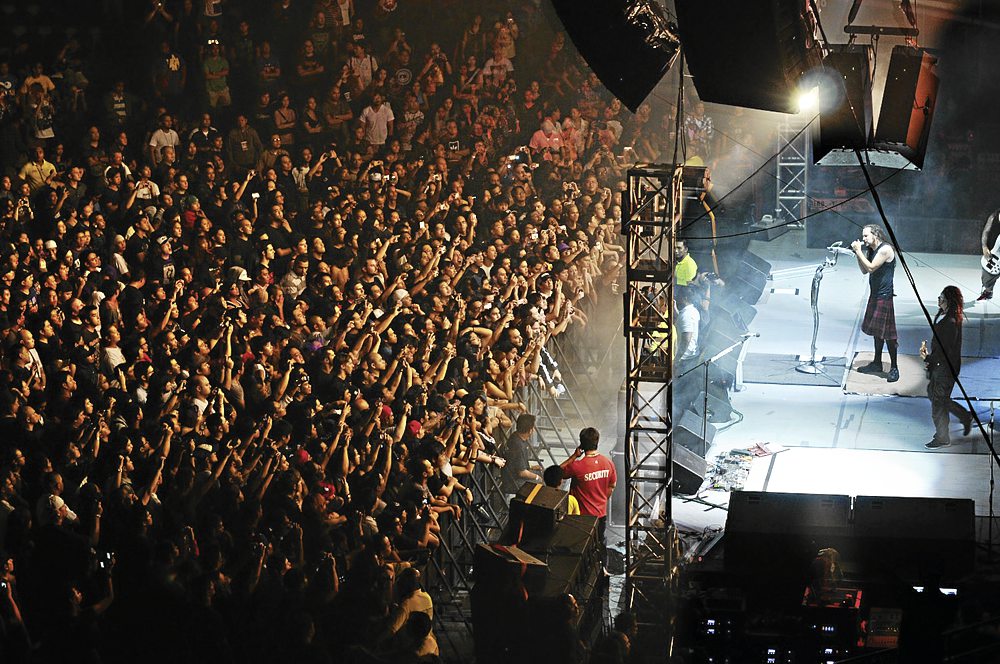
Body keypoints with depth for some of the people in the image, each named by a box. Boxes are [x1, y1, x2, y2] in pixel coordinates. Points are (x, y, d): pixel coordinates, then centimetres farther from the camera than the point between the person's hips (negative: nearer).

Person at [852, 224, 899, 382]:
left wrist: (859, 252, -15)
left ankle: (894, 368, -5)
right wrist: (858, 253, 4)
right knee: (877, 331, 16)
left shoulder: (885, 249, -15)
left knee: (887, 333, -8)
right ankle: (877, 363, 26)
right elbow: (864, 271, 14)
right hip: (875, 295, 10)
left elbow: (871, 267, -19)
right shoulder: (871, 250, 13)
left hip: (885, 296, -9)